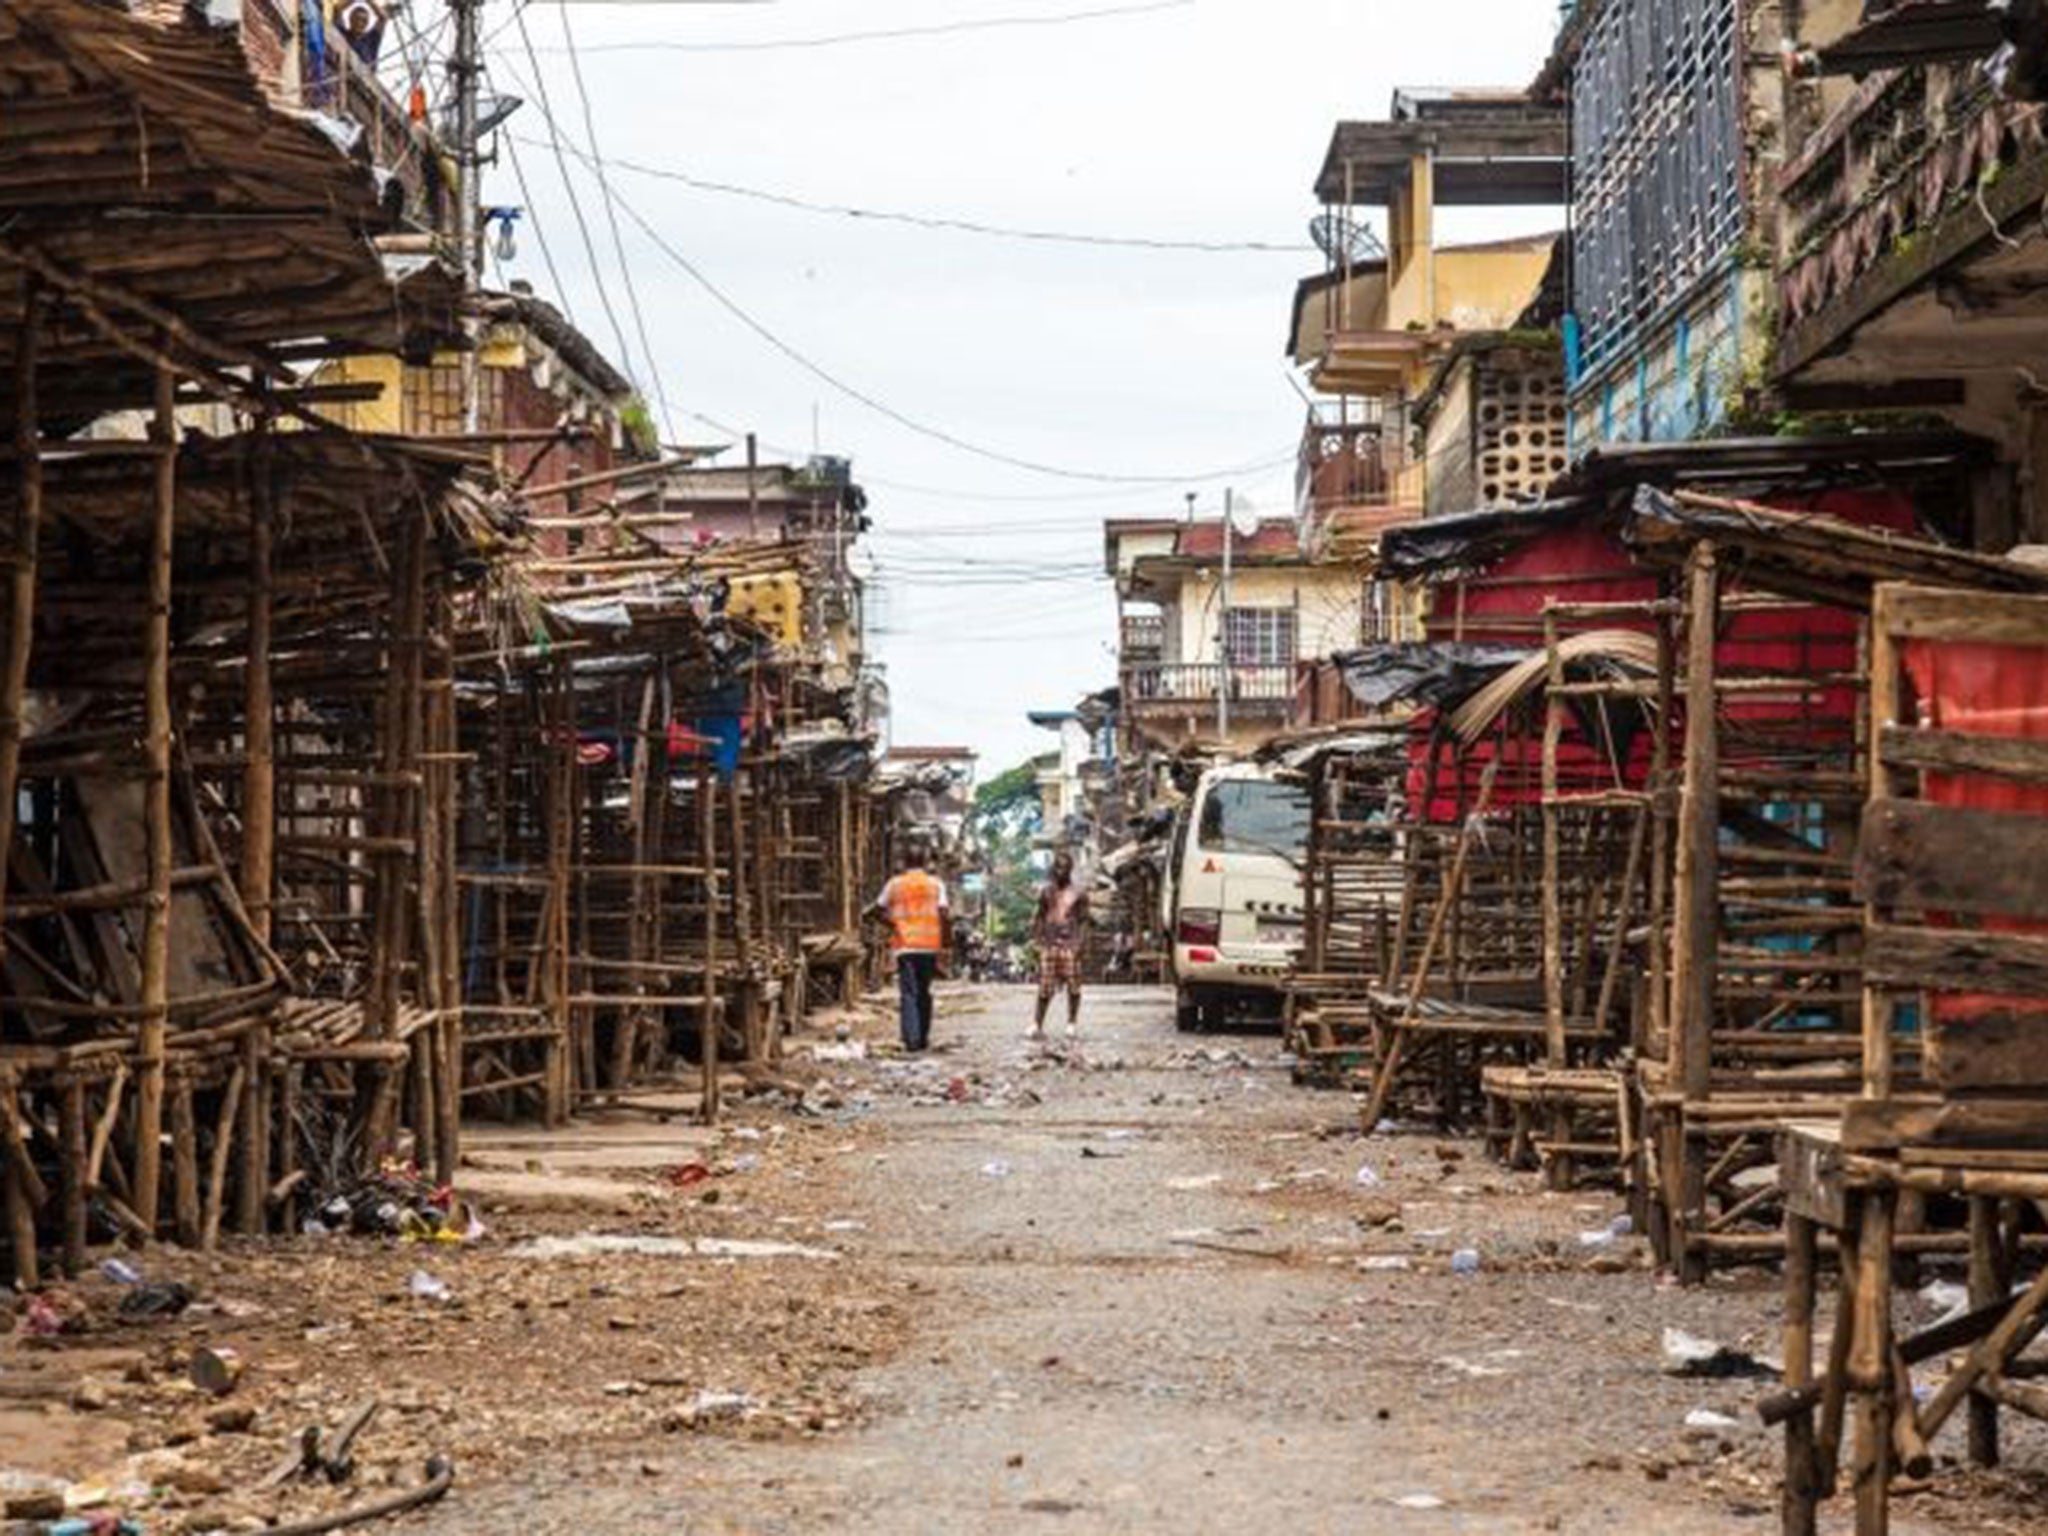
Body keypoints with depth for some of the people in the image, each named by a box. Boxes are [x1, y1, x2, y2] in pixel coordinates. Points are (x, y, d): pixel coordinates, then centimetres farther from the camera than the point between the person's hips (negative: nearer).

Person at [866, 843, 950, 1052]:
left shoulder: (895, 884, 3)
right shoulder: (936, 884, 4)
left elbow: (878, 910, 9)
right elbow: (945, 915, -3)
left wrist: (891, 924, 24)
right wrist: (944, 941, 6)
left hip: (905, 946, -2)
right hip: (930, 946, 2)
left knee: (908, 994, -4)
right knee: (924, 993, 15)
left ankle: (912, 1039, -16)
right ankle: (923, 1038, 18)